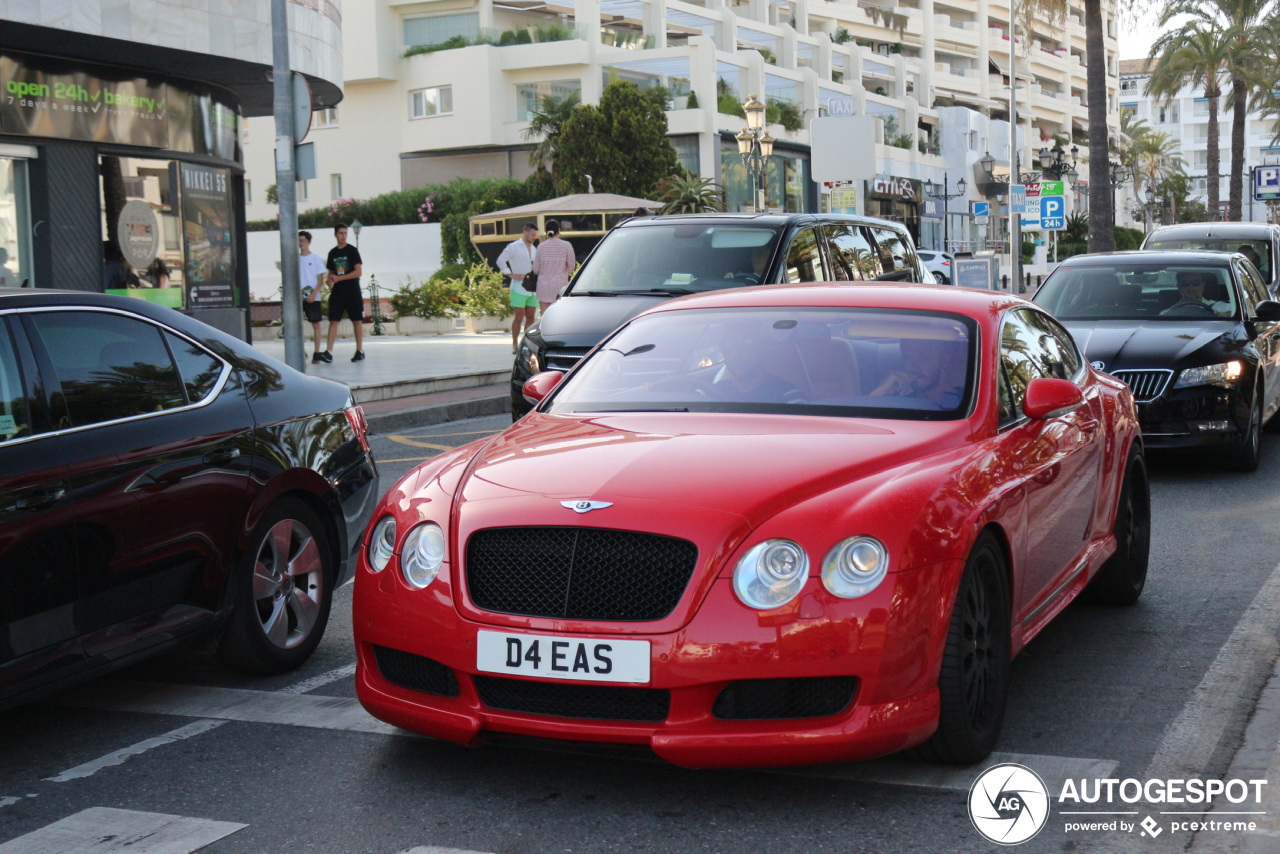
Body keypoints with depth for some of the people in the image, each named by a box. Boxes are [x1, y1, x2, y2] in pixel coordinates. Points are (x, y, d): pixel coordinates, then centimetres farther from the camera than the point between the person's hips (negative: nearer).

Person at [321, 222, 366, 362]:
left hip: (352, 292, -4)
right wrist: (329, 280, -3)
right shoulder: (332, 253, 11)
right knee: (333, 321, -4)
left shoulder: (352, 251, -3)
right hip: (337, 292, 4)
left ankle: (360, 351, 11)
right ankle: (329, 352, -9)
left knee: (357, 321, 3)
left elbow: (358, 272, -11)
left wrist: (339, 278, -14)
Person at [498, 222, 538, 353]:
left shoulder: (534, 249, 17)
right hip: (519, 287, -6)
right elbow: (500, 261, -8)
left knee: (530, 317, 5)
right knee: (519, 317, -6)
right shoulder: (513, 247, -3)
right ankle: (515, 345, 1)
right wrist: (511, 275, -13)